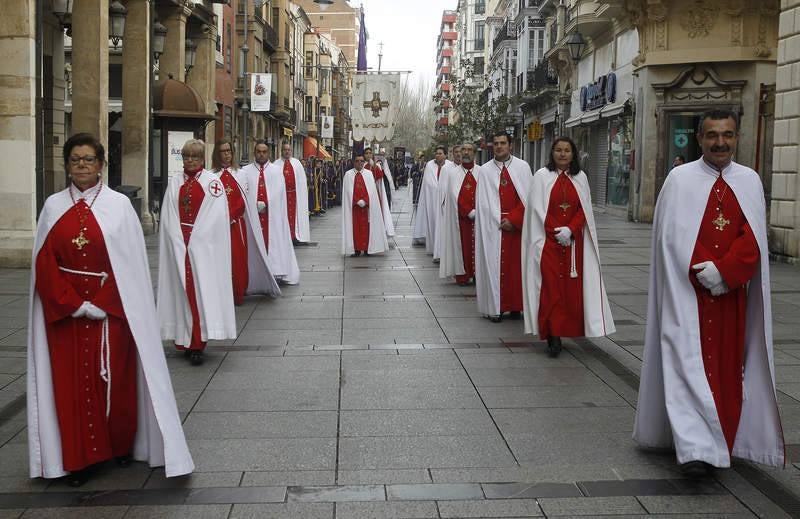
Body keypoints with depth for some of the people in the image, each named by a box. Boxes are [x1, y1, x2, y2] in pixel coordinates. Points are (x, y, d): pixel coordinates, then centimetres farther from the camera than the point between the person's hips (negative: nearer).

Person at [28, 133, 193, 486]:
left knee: (115, 380, 4)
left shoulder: (119, 205, -3)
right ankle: (78, 458, 13)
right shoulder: (53, 206, 4)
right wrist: (74, 304, -9)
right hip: (65, 313, 2)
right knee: (72, 383, 4)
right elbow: (44, 264, 1)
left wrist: (101, 305, -11)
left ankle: (122, 445, 23)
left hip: (112, 311, -2)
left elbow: (131, 264, -4)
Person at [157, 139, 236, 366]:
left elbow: (215, 217, -7)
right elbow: (168, 216, 6)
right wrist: (179, 241, -6)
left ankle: (197, 344, -5)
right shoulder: (174, 182, 10)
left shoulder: (213, 182, 0)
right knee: (181, 292, 5)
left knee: (201, 293, -5)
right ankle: (185, 342, 11)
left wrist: (194, 240, -11)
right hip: (178, 245, 3)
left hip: (204, 246, -3)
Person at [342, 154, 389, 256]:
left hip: (366, 205, 0)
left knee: (366, 227, 1)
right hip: (353, 206, 0)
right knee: (355, 227, 0)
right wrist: (358, 201, -11)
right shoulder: (348, 174, 3)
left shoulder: (369, 173, 5)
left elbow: (371, 190, 0)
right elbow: (349, 191, -2)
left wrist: (364, 201, -12)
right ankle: (357, 249, 1)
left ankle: (367, 248, 5)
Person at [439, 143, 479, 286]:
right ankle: (462, 276, 6)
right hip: (460, 219, 0)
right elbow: (456, 197, -4)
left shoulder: (481, 172, 5)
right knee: (462, 246, 0)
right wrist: (470, 212, -12)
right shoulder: (453, 172, 4)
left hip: (479, 218, 0)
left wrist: (477, 211, -13)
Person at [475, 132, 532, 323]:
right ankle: (495, 307, 5)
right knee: (494, 264, 0)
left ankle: (515, 306, 12)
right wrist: (500, 222, -7)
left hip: (517, 226, 0)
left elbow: (527, 198, -1)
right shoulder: (485, 170, 4)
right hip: (494, 226, 0)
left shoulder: (522, 167, 3)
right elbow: (484, 203, 1)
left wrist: (513, 220, -10)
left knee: (516, 264, 4)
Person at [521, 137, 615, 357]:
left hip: (573, 241, 3)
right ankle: (553, 336, -9)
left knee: (572, 286, 3)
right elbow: (537, 209, -2)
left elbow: (584, 209, 6)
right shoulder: (542, 176, 0)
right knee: (551, 285, -8)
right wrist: (556, 232, -8)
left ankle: (569, 329, 13)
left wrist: (569, 229, -10)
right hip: (548, 240, -3)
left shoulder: (580, 177, 9)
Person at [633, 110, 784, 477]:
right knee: (690, 363, -9)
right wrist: (702, 273, -13)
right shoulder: (680, 179, -1)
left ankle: (722, 439, 22)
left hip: (732, 293, 3)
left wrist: (723, 271, -14)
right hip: (687, 293, -3)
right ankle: (695, 447, -11)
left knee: (727, 367, 8)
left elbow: (753, 240, 0)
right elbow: (671, 239, -5)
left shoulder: (750, 181, 7)